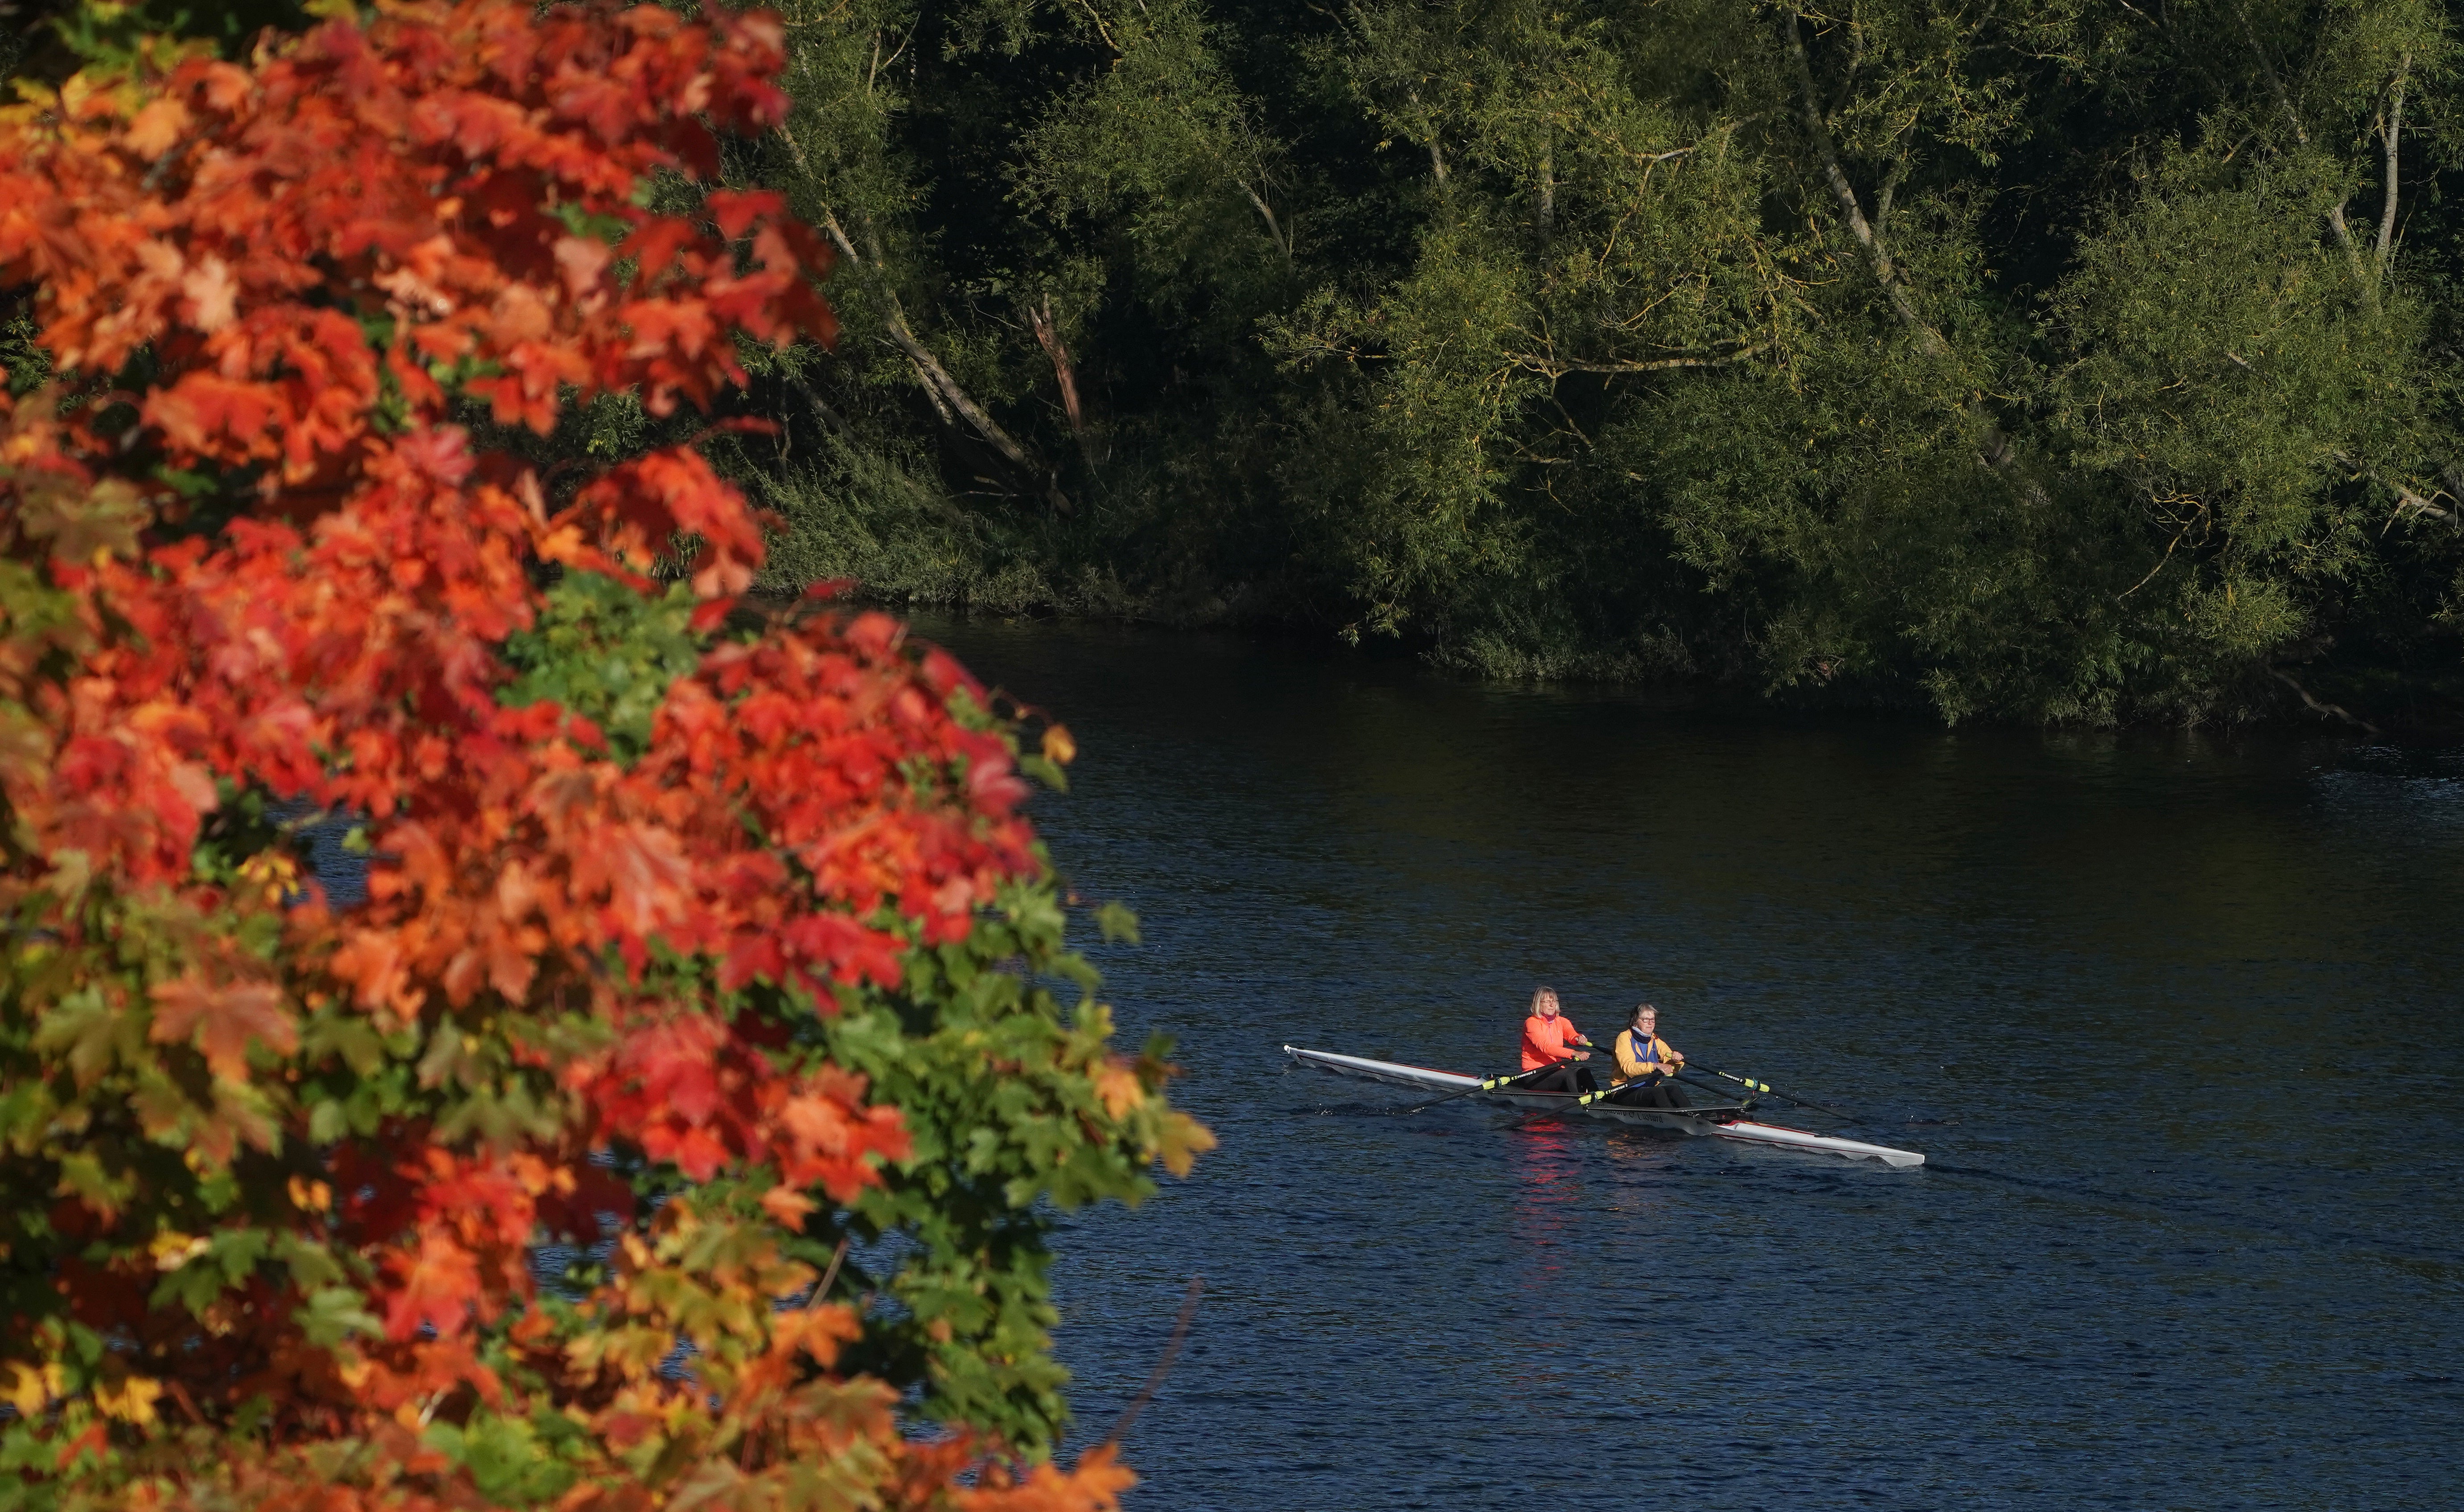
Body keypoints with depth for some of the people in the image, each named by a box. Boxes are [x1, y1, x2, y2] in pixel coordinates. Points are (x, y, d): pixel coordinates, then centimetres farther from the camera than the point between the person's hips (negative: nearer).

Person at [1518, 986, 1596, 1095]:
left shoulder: (1562, 1022, 14)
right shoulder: (1532, 1023, -7)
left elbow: (1571, 1034, -8)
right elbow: (1545, 1046, -23)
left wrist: (1579, 1038, -36)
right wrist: (1574, 1054, -36)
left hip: (1556, 1071, 6)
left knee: (1584, 1072, -23)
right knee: (1569, 1073, -32)